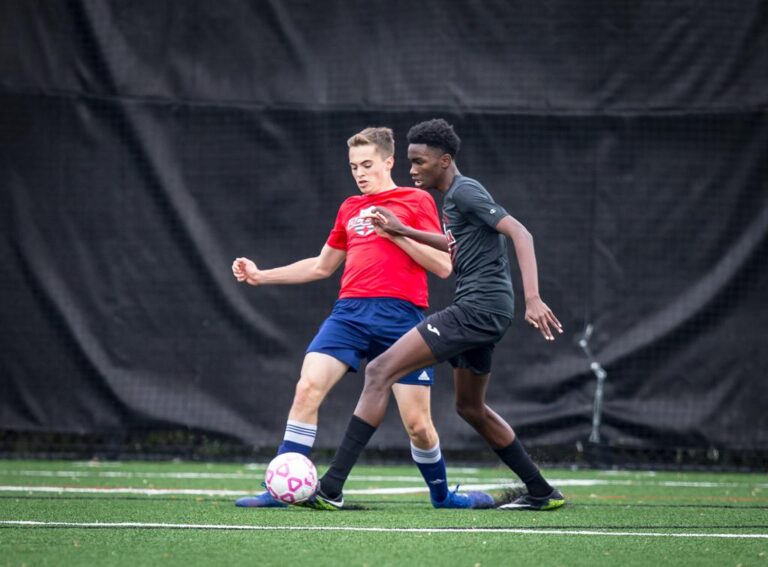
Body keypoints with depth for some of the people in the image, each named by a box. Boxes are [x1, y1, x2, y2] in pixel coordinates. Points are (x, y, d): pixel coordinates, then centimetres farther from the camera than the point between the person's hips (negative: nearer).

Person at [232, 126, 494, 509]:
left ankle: (441, 495, 23)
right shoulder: (349, 209, 21)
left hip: (400, 314, -4)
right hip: (350, 310, 4)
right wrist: (261, 276, 25)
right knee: (308, 387, -18)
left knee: (417, 423, -3)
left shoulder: (416, 201, 7)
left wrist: (396, 232, -9)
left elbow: (443, 266, -1)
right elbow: (322, 266, 32)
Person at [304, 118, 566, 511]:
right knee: (471, 408, 24)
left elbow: (520, 234, -20)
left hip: (478, 306, -11)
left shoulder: (465, 191, -11)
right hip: (478, 310, 11)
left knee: (380, 371, -15)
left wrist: (533, 298, -30)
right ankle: (541, 492, 29)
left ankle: (331, 487, -21)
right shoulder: (452, 196, 18)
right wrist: (404, 231, 30)